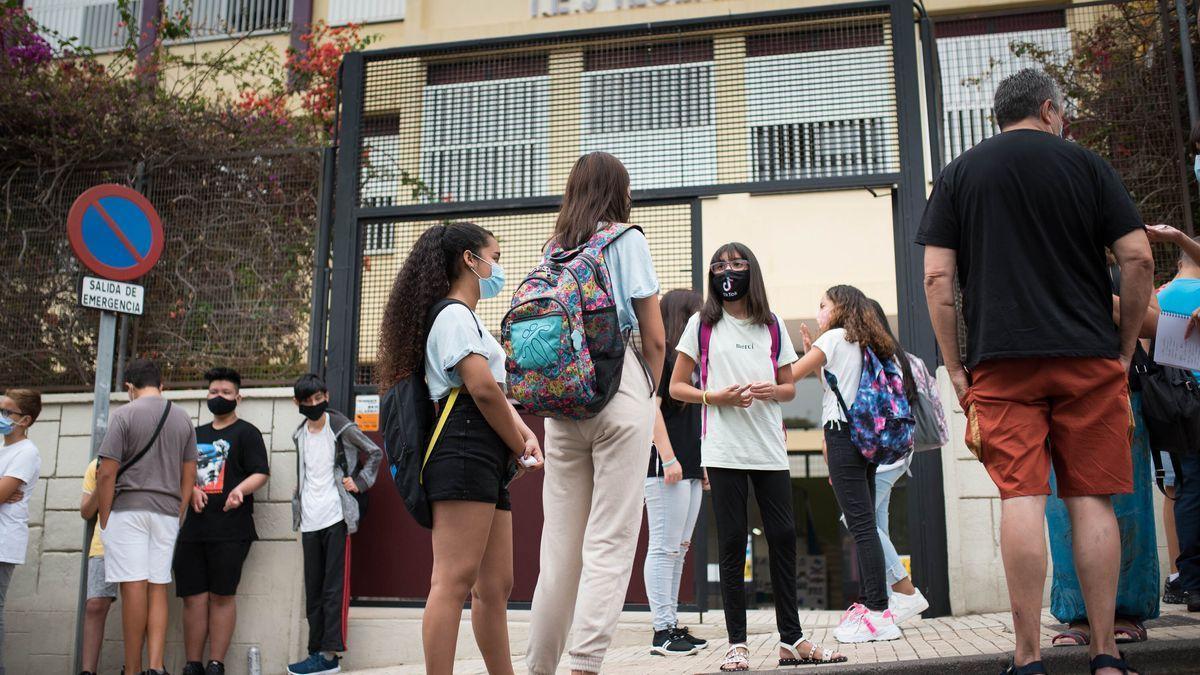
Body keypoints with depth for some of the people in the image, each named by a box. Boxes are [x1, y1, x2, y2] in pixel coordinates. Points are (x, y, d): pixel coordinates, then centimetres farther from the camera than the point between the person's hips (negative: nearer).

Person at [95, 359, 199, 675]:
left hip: (128, 509, -4)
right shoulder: (183, 418, 10)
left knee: (134, 586, -3)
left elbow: (107, 474, -9)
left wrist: (104, 521, -2)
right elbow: (189, 476, 11)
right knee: (158, 588, 7)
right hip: (167, 512, 4)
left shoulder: (124, 415, -5)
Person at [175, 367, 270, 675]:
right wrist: (192, 489, 0)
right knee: (194, 597, 3)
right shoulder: (196, 435, 21)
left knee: (222, 596, -4)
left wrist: (241, 489, -24)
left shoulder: (247, 432, 4)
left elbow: (261, 473, -5)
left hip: (230, 530, -5)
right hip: (193, 528, 5)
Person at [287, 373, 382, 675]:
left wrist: (359, 482, -6)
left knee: (334, 588, -7)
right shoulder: (300, 434, 14)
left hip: (336, 517, -6)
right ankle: (317, 651, 13)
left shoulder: (341, 427, -3)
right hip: (310, 522, 6)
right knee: (313, 590, 8)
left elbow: (375, 453, 5)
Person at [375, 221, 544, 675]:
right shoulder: (454, 313, -2)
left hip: (488, 466, 10)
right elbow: (482, 388, -14)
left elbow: (498, 391, 24)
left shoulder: (469, 320, 29)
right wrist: (520, 450, -4)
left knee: (495, 586, 9)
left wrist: (526, 434, 5)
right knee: (455, 580, -14)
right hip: (464, 454, -10)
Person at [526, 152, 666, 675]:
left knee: (560, 543, 9)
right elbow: (654, 338, -1)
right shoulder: (626, 240, 2)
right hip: (621, 388, -5)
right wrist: (649, 396, 14)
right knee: (610, 542, -5)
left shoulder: (554, 249, 15)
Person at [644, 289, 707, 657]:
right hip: (666, 465, -10)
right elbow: (652, 406, -15)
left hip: (690, 467, 10)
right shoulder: (660, 354, -6)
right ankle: (662, 631, -2)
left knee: (678, 548, 10)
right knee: (664, 547, -6)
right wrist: (668, 458, -20)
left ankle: (671, 624, 16)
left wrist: (702, 462, 21)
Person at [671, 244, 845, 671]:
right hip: (723, 451, -3)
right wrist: (714, 397, -12)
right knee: (732, 542, -1)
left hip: (769, 447, 3)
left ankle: (791, 640, 12)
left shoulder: (772, 326, 13)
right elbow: (676, 387, 5)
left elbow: (790, 387, 17)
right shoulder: (702, 324, 6)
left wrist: (772, 391, -5)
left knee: (783, 536, 3)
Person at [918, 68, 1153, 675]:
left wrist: (955, 368, 5)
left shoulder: (959, 174, 10)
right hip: (1089, 358, 1)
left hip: (1001, 362, 0)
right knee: (1091, 499, 5)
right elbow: (1138, 259, 1)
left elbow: (938, 278, 1)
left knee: (1022, 497, -4)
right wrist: (1125, 348, 11)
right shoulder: (1084, 163, 9)